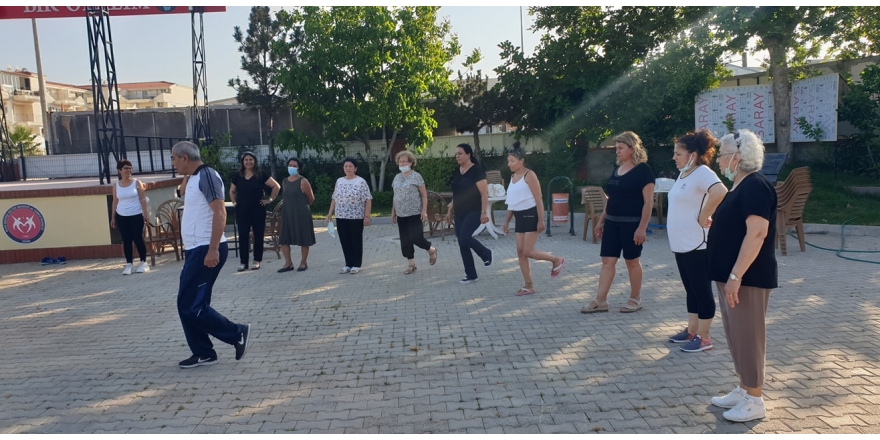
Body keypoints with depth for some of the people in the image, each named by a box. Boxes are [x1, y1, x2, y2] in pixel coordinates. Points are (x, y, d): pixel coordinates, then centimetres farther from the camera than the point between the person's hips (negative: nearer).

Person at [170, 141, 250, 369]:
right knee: (188, 304, 12)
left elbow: (220, 212, -23)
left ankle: (237, 333, 4)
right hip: (196, 250, 10)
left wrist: (213, 249, -27)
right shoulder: (194, 178, 16)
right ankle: (203, 353, 20)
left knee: (191, 306, -7)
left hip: (206, 250, -10)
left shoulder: (207, 175, -15)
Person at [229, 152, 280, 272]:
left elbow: (276, 186, -3)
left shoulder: (261, 175, -4)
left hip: (258, 209, -2)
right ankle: (243, 262, 9)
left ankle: (257, 261, 11)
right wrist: (234, 202, 8)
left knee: (258, 235, 2)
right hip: (242, 210, 2)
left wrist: (270, 199, -5)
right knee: (243, 235, 3)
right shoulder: (237, 176, 6)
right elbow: (232, 191, 20)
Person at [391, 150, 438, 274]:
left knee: (415, 238, -11)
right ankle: (411, 264, 15)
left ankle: (431, 250, 18)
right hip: (401, 215, 6)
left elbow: (424, 195, -7)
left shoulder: (416, 176, -6)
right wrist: (393, 212, 14)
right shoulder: (397, 177, 11)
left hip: (414, 214, -6)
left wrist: (424, 211, -15)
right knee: (405, 240, 4)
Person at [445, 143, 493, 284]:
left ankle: (486, 254, 8)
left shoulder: (476, 170, -11)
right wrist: (450, 211, 17)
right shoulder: (456, 172, 11)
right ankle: (471, 275, 15)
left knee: (464, 238, -21)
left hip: (474, 211, -7)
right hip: (460, 213, 7)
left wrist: (484, 212, -21)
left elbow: (484, 193, -15)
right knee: (462, 244, 5)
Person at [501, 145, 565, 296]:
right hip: (520, 217, 8)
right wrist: (507, 221, 16)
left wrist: (541, 220, -19)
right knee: (520, 252, 3)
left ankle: (557, 260, 13)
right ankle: (528, 286, 10)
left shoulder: (529, 175, -11)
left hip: (531, 215, -8)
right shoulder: (513, 177, 11)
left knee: (527, 251, -10)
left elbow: (538, 200, -14)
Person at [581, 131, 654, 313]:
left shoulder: (643, 170, -10)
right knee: (607, 261, 4)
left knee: (632, 261, 5)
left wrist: (642, 227, -19)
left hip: (632, 223, -7)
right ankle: (600, 301, 8)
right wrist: (601, 220, 15)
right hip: (612, 222, 7)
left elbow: (648, 201, -14)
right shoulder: (616, 170, 12)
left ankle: (635, 300, 20)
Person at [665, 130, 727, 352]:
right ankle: (691, 331, 27)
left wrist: (703, 217, -24)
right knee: (691, 290, 17)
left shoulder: (702, 173, -16)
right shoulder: (684, 174, 13)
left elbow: (720, 192, -35)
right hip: (680, 244, 10)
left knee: (702, 291, 1)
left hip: (697, 244, -10)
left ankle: (704, 337, 10)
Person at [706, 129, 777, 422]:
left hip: (747, 278, -10)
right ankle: (743, 390, 28)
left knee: (747, 336, -1)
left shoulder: (755, 186, -17)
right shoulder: (741, 187, 14)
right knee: (737, 335, 16)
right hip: (733, 276, 10)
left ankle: (754, 401, 11)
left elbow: (757, 233, -26)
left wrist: (735, 276, -28)